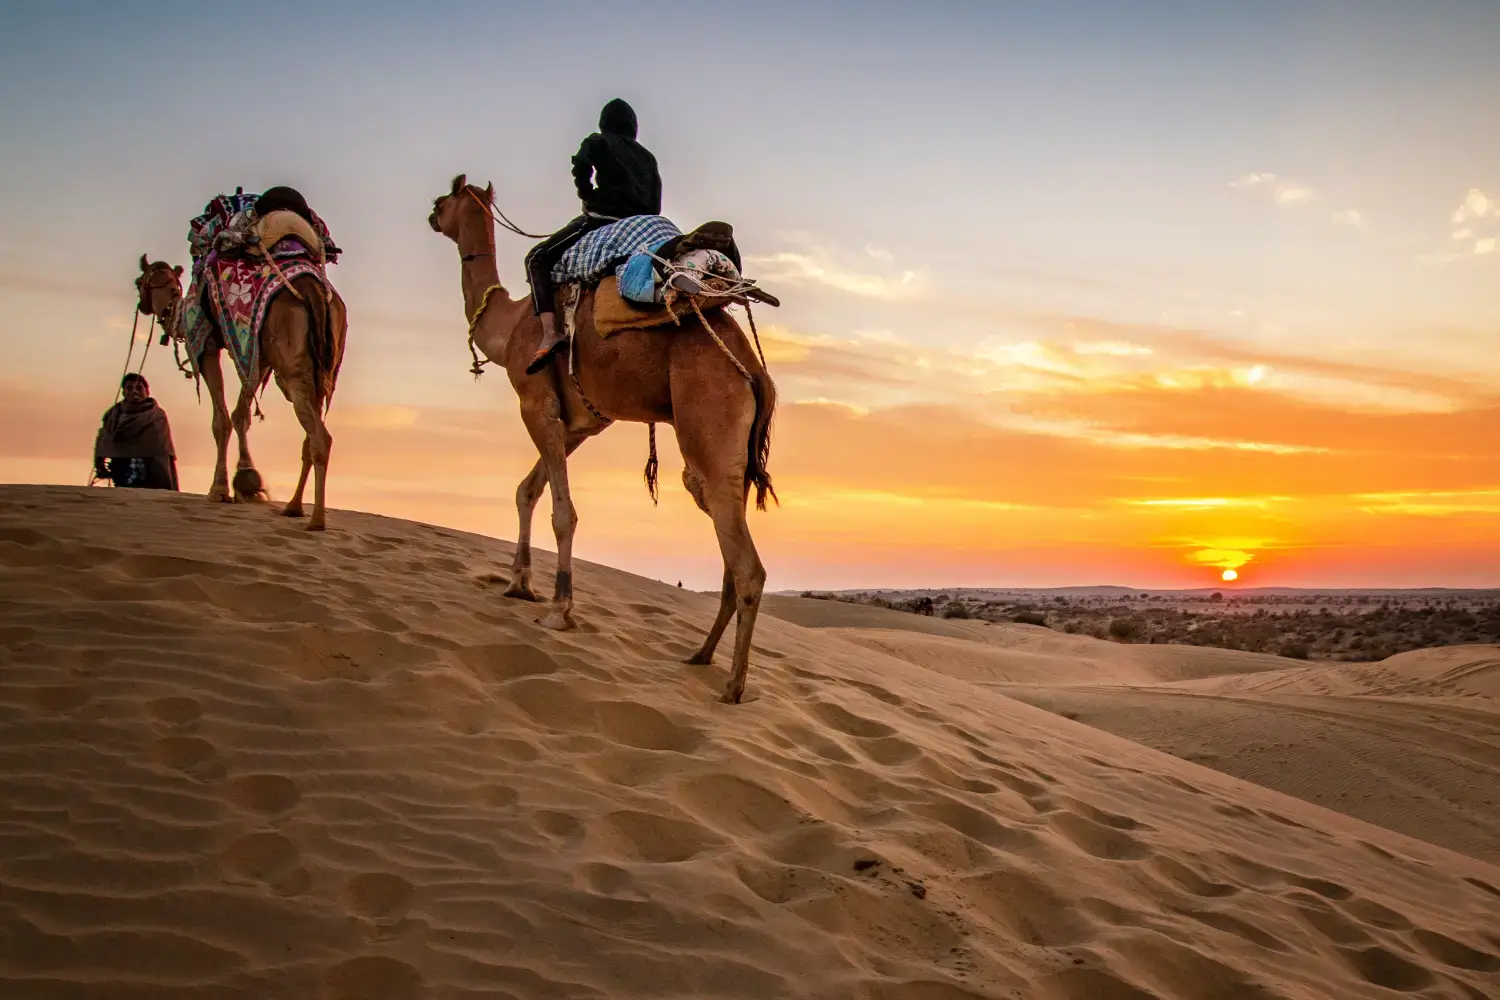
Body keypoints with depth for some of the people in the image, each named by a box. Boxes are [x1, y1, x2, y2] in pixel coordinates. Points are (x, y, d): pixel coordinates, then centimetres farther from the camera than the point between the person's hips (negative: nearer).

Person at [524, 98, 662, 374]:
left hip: (601, 218, -6)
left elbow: (581, 164, -13)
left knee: (538, 259, -1)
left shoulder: (600, 142, 8)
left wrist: (587, 195, 3)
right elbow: (655, 206, 16)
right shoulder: (647, 157, 24)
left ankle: (550, 332, -23)